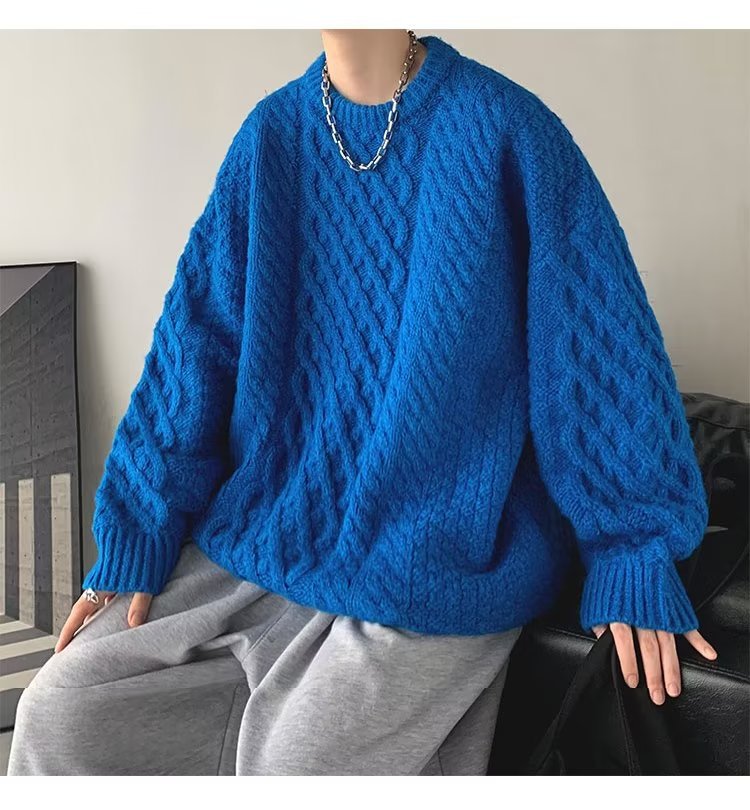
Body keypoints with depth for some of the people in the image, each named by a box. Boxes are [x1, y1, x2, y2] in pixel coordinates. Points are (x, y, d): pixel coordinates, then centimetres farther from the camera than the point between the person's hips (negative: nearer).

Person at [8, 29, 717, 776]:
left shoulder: (506, 129, -8)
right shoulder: (272, 133, 4)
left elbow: (603, 344, -7)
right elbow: (195, 343, 4)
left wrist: (633, 555, -8)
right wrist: (134, 539, 2)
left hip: (436, 566, -4)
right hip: (260, 537, 5)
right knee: (59, 715, -1)